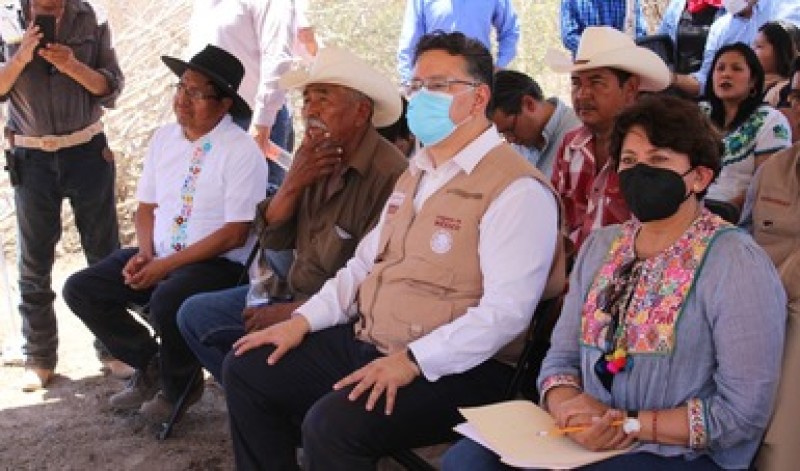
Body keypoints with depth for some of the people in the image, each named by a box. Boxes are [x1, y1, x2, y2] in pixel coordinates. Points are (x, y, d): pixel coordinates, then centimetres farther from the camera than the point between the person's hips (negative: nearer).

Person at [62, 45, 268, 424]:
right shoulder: (164, 138, 8)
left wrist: (167, 264, -18)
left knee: (165, 303, -35)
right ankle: (150, 364, 13)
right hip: (159, 258, 7)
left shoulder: (242, 152, -14)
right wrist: (145, 254, -7)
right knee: (80, 289, -6)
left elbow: (235, 234, -17)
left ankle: (180, 386, -2)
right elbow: (146, 207, 14)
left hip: (219, 264, -7)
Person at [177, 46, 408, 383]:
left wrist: (292, 312, -20)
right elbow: (272, 238, 6)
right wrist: (293, 183, -13)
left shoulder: (389, 174, -22)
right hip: (294, 292, 9)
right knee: (194, 314, 9)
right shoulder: (311, 157, 4)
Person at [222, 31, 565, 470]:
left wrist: (412, 361, -29)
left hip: (451, 367, -9)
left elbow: (506, 311, -23)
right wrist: (302, 321, 6)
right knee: (246, 370, 5)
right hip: (366, 341, 9)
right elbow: (365, 262, 19)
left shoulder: (517, 188, -15)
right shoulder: (416, 173, 17)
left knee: (331, 424, -30)